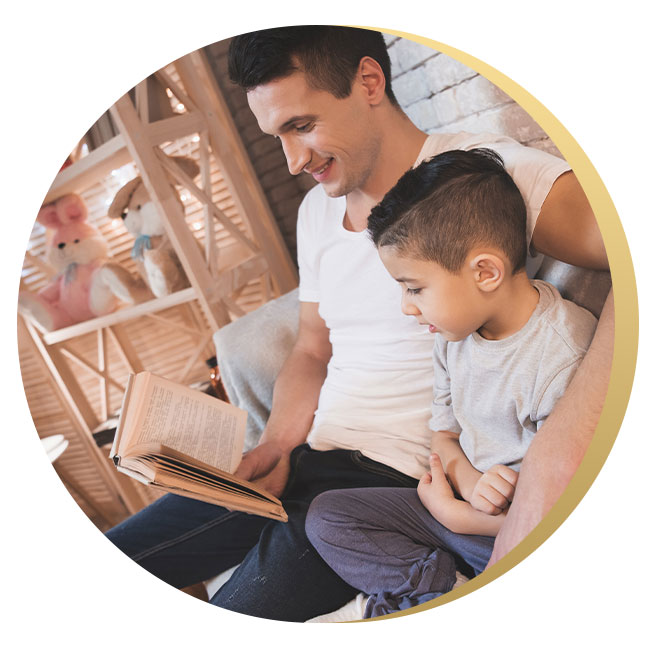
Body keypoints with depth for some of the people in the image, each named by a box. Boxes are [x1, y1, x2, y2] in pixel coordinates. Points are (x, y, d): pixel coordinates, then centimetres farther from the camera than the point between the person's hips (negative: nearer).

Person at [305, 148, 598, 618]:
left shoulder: (564, 359, -25)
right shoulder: (455, 331, -1)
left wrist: (452, 512, -11)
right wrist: (468, 480, -14)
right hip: (465, 496, 7)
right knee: (326, 516, 1)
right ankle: (435, 581, -11)